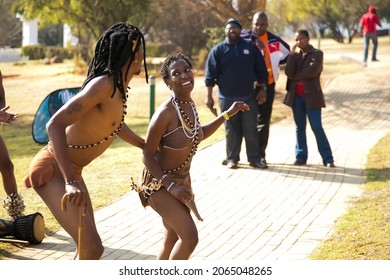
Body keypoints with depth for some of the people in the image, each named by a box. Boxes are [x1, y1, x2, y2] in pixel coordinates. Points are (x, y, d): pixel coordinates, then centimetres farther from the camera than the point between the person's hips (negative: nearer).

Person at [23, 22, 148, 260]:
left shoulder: (118, 87, 5)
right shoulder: (103, 85, -24)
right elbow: (55, 125, -33)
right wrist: (71, 182, -40)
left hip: (70, 169, 10)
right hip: (52, 170, -10)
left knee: (89, 245, 16)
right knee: (92, 248, -18)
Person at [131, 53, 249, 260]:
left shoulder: (190, 104, -2)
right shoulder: (165, 113, -26)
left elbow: (197, 135, 19)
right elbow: (147, 156, -20)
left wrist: (227, 115, 17)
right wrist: (170, 184, -27)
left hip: (182, 180, 8)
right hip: (160, 183, -8)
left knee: (173, 242, 14)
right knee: (190, 236, -18)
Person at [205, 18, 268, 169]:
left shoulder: (250, 47, 6)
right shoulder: (218, 49, 2)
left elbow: (261, 70, 9)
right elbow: (210, 74, 1)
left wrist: (262, 89, 3)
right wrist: (209, 96, -4)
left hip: (249, 97, 1)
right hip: (227, 98, -1)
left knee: (251, 130, 3)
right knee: (231, 130, 5)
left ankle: (254, 158, 10)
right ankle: (232, 159, 13)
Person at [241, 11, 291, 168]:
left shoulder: (274, 40, 2)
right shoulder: (245, 38, -7)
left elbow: (288, 52, 14)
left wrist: (277, 63, 2)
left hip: (267, 85, 2)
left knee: (263, 121, 4)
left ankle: (260, 154, 9)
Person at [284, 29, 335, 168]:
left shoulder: (317, 54, -2)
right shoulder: (295, 55, 12)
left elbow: (312, 71, -17)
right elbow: (288, 72, -4)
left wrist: (295, 76, -6)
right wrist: (292, 53, -8)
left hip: (311, 95, -5)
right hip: (296, 95, 5)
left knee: (317, 127, -8)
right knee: (299, 127, 8)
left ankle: (328, 159, -4)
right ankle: (301, 156, 14)